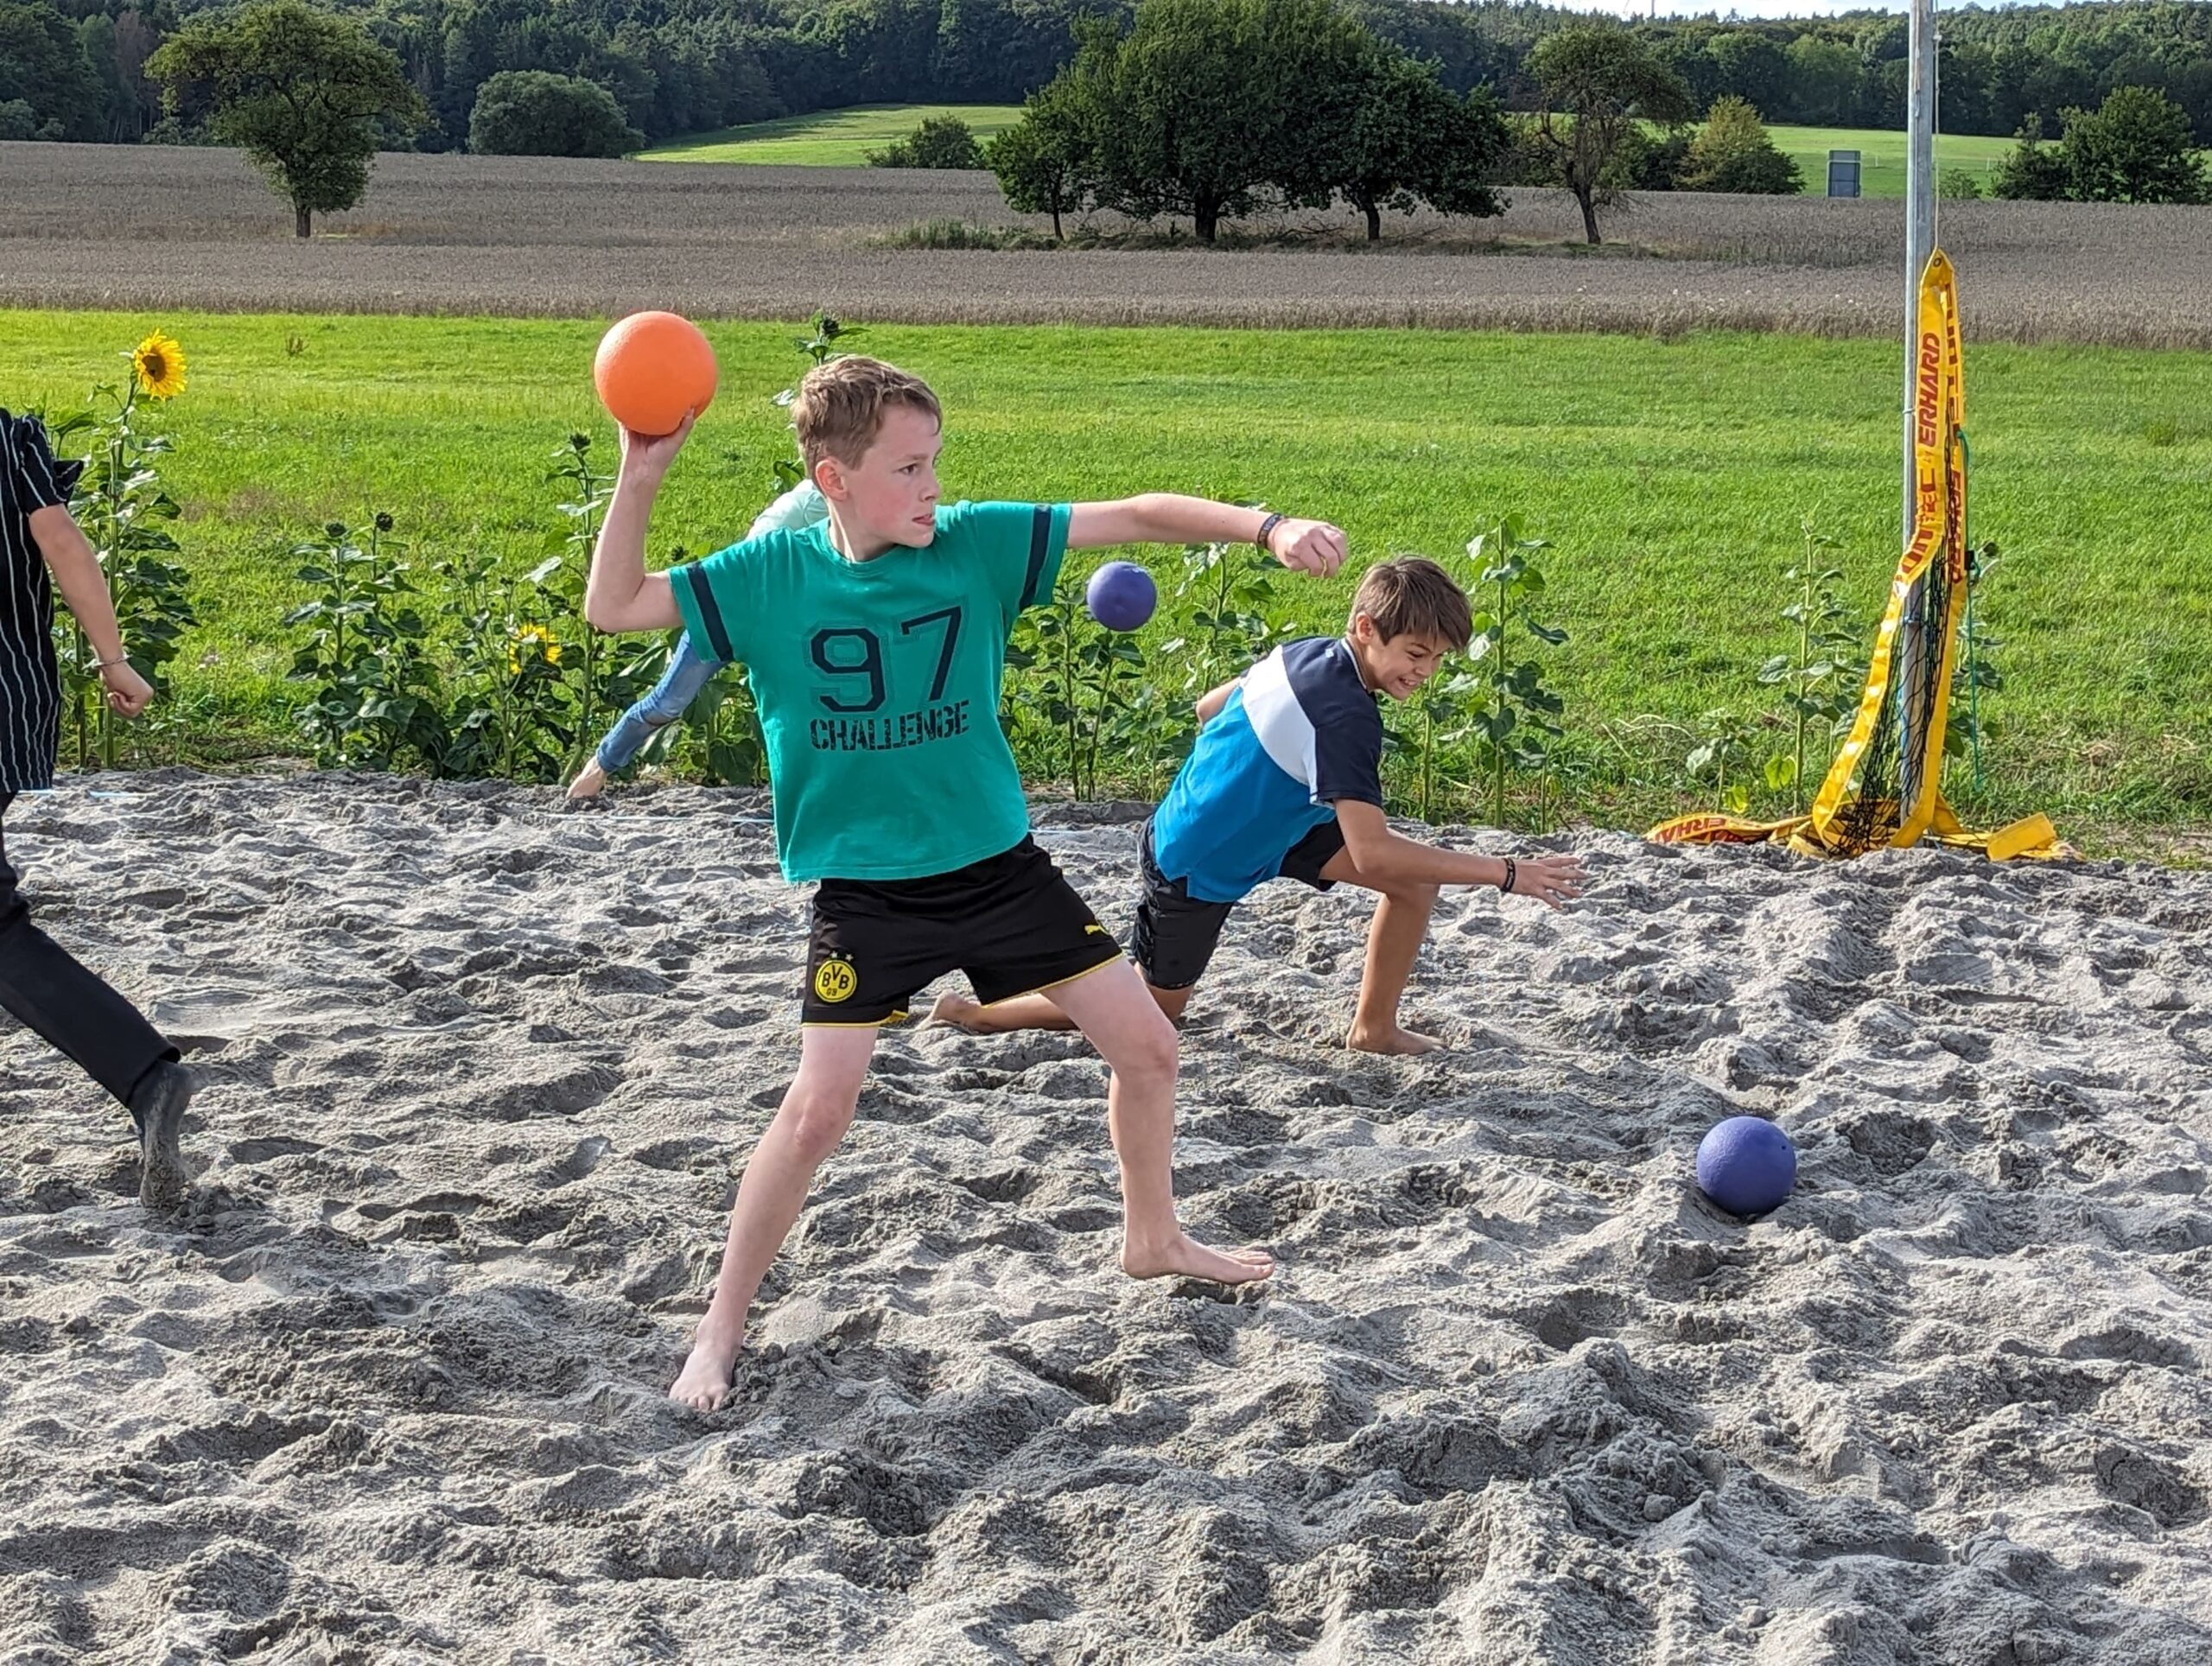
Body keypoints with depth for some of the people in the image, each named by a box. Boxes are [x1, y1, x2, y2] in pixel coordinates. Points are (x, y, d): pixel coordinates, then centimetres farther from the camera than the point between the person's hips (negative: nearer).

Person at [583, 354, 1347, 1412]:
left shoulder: (975, 542, -7)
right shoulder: (772, 575, -9)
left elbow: (1135, 517, -8)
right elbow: (613, 609, -9)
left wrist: (1266, 527, -21)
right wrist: (641, 477, -21)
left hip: (999, 864, 3)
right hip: (865, 890, -3)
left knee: (1147, 1046, 6)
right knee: (819, 1105, -14)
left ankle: (1154, 1241, 34)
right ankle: (720, 1332, 6)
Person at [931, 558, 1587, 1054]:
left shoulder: (1305, 654, -6)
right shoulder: (1344, 715, -32)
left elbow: (1208, 710, 8)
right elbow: (1371, 855, -36)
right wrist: (1506, 874, -34)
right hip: (1194, 868, -9)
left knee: (1417, 877, -3)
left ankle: (1375, 1028, 11)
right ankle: (977, 1013, 22)